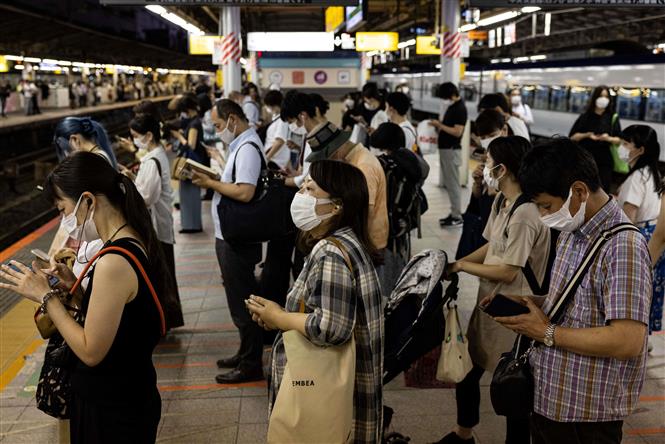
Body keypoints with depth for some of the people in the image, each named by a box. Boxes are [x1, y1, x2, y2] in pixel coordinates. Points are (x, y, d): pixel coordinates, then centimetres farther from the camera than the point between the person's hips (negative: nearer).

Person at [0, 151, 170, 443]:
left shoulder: (113, 263, -27)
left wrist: (46, 296, -15)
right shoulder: (136, 244, 0)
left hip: (110, 410, -8)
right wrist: (75, 286, 1)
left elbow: (91, 352, -21)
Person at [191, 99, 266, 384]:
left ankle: (250, 366, 11)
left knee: (242, 302, 0)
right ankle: (246, 353, 33)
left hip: (237, 241, -10)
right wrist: (212, 180, 5)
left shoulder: (247, 148, -18)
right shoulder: (242, 145, 14)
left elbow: (245, 192, -28)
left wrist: (210, 183, -18)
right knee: (241, 299, 19)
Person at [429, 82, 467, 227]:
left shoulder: (460, 109, -15)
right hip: (445, 149, 10)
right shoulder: (452, 107, 13)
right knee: (449, 184, 13)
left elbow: (457, 132, -21)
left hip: (452, 150, -10)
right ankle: (454, 213, 20)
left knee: (453, 184, -5)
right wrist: (438, 125, 5)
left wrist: (439, 125, -18)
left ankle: (457, 217, 1)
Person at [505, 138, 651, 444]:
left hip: (586, 413, -8)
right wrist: (526, 305, -1)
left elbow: (628, 341, -29)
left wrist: (548, 333, -21)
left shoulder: (623, 246, -23)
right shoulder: (571, 232, 5)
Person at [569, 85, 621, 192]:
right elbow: (572, 137, 2)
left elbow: (619, 140, 3)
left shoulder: (613, 118, 3)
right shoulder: (585, 116, 3)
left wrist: (609, 139, -17)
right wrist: (587, 135, -14)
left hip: (604, 161, 0)